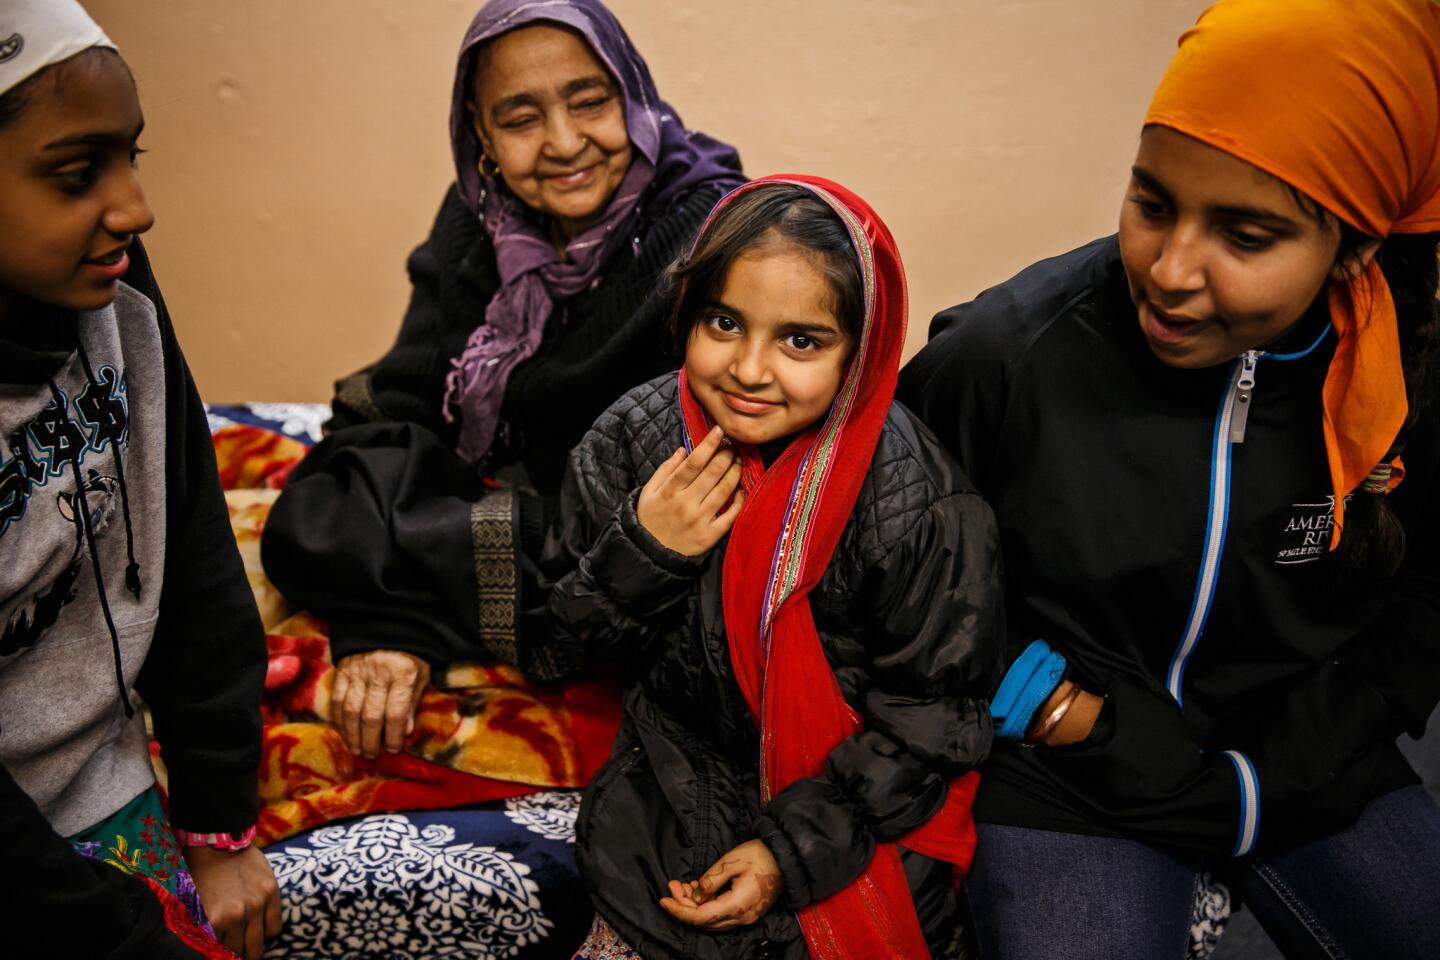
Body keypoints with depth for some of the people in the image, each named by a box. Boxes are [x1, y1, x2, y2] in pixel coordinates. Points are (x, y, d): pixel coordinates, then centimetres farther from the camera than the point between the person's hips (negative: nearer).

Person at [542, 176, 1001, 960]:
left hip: (858, 826, -2)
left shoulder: (917, 502, -23)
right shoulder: (633, 441, -12)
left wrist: (796, 848, -17)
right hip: (676, 799, 3)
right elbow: (577, 637, -3)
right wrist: (642, 551, -23)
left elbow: (931, 716, -14)